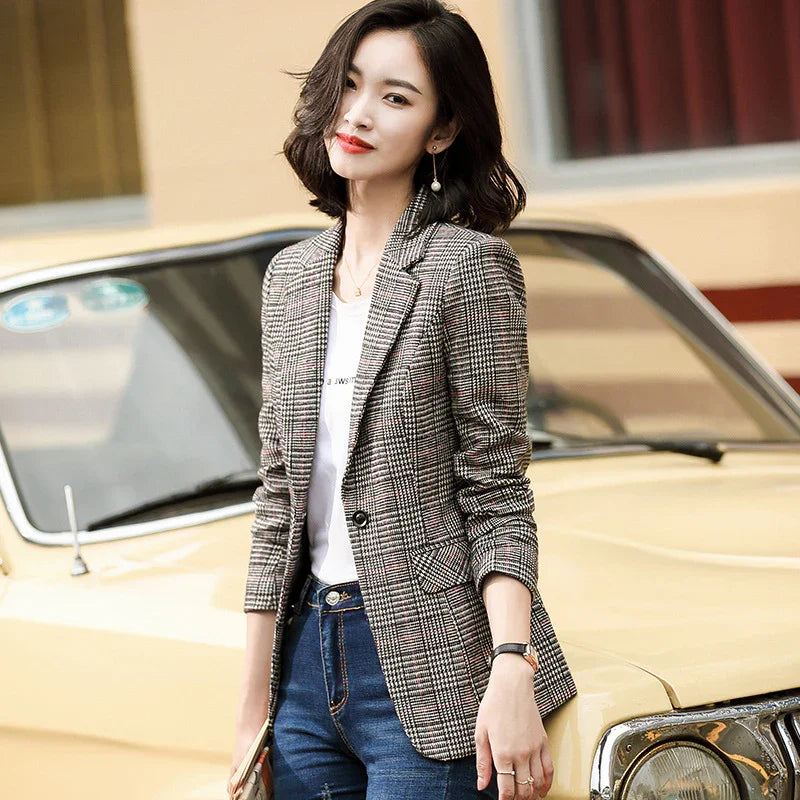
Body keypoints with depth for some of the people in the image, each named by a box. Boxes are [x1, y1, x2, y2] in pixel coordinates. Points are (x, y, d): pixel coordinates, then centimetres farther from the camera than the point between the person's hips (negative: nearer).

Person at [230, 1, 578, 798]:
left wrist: (512, 672, -20)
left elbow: (496, 496, -9)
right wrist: (254, 709, 10)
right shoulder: (290, 277, 11)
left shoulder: (468, 266, -7)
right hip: (310, 655, 6)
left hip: (430, 669, -6)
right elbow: (279, 501, 13)